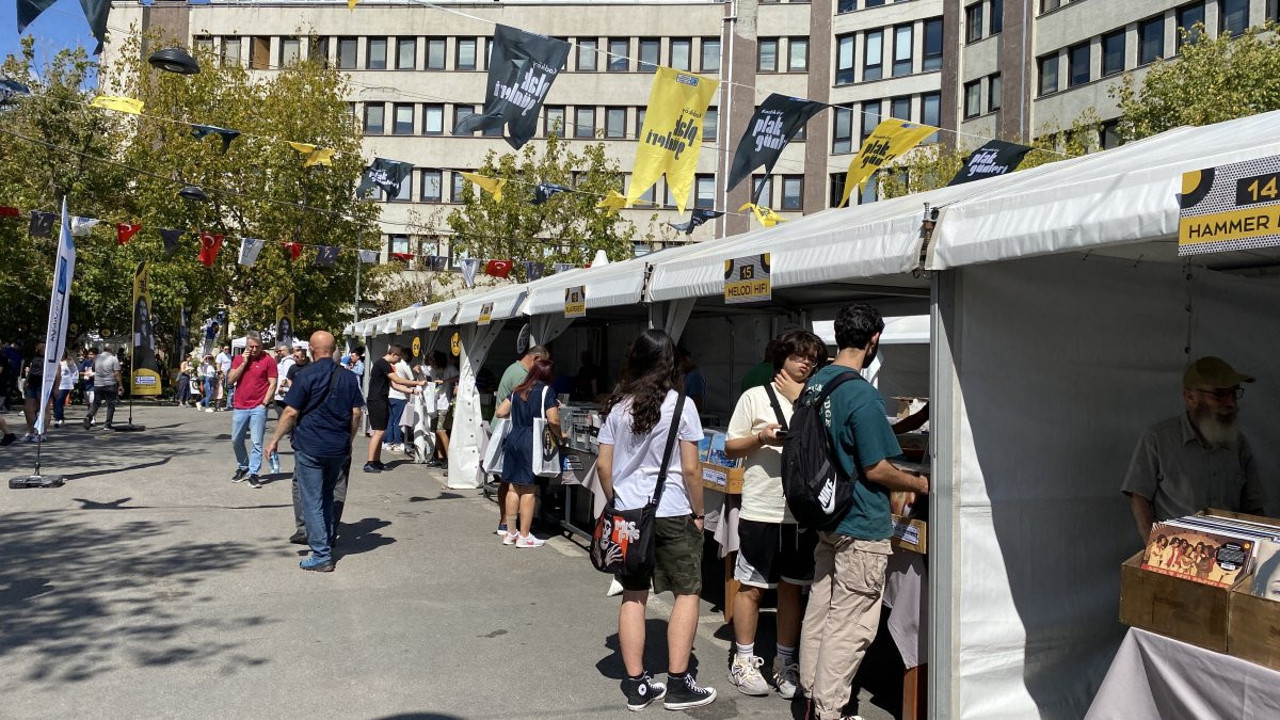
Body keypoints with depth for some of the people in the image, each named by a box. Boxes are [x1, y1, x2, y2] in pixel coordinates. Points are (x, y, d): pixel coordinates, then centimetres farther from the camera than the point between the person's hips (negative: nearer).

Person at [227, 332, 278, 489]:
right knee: (236, 440, 12)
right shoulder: (239, 359, 8)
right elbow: (230, 380, 0)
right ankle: (242, 467, 31)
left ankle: (253, 473, 0)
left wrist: (264, 403, -10)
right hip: (239, 407, 4)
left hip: (258, 408, -4)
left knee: (257, 442, -4)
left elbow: (272, 384, -3)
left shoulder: (268, 360, -3)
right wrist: (243, 363, -7)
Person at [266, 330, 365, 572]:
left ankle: (321, 555, -2)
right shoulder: (348, 377, 4)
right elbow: (357, 413, 5)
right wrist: (348, 442, 17)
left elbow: (291, 412, -11)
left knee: (312, 500, 0)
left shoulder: (305, 375, -9)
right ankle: (328, 542, 28)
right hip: (338, 448, 5)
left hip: (309, 446, -5)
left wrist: (275, 440, 0)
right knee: (328, 496, 21)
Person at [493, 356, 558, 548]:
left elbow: (499, 412, 11)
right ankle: (524, 536, 3)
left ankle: (510, 532, 20)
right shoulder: (546, 391, -6)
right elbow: (553, 420, -14)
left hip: (513, 439, 6)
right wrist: (560, 435, 3)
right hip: (532, 442, -6)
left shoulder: (517, 390, 12)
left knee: (513, 487, 12)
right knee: (529, 489, 0)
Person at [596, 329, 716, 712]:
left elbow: (603, 465, 6)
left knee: (633, 595, 10)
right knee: (687, 593, 9)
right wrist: (698, 513, 2)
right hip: (672, 514, -4)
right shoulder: (680, 404, -9)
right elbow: (690, 469, -9)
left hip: (627, 513, 5)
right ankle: (678, 684, 10)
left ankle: (637, 685, 16)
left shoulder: (618, 406, 4)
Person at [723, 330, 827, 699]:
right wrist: (761, 438, -14)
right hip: (761, 511, -4)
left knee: (792, 588, 13)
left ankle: (785, 662, 27)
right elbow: (731, 446, 2)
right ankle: (744, 660, 19)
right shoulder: (756, 396, 0)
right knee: (751, 587, 4)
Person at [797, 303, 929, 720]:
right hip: (861, 528, -8)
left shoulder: (814, 383, 5)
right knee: (848, 627, 2)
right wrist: (919, 484, -1)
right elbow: (876, 470, -18)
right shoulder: (862, 394, -21)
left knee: (818, 614, 16)